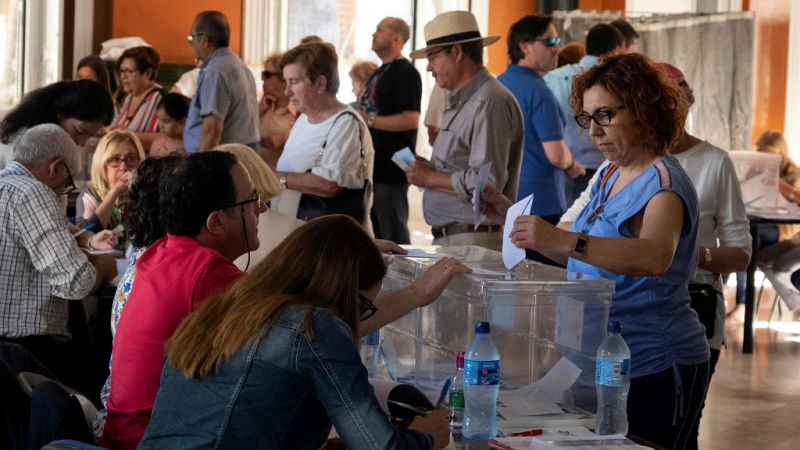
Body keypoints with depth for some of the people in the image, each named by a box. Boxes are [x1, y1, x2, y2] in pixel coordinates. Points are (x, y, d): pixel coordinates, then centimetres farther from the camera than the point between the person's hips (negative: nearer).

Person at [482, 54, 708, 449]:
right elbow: (575, 252, 19)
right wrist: (509, 213, 7)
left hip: (653, 368, -9)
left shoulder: (662, 183, -17)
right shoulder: (610, 176, 10)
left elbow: (655, 257, -38)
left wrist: (564, 240, -49)